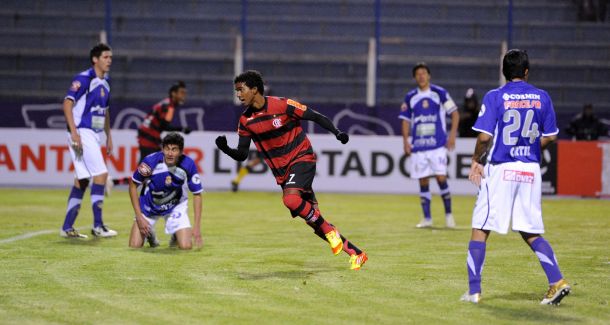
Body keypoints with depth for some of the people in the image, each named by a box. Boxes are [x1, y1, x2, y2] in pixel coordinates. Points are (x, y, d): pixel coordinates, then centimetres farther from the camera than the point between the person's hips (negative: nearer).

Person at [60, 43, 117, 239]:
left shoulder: (105, 82, 15)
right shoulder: (84, 79, -11)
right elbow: (67, 103, -18)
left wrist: (109, 137, 23)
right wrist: (74, 132, -25)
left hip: (94, 135, 9)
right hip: (82, 132, -9)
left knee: (82, 180, 7)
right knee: (101, 174, -14)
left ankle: (67, 228, 11)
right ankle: (97, 226, -10)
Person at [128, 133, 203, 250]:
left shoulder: (188, 165, -25)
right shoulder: (150, 161, -28)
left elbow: (197, 195, -12)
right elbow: (133, 185, -12)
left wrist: (197, 228, -18)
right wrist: (139, 217, -17)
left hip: (176, 207, 0)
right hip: (149, 206, 0)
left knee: (186, 246, -15)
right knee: (134, 245, -8)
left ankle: (175, 236, 22)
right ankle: (149, 234, 27)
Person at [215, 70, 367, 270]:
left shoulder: (282, 105, -13)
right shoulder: (246, 121, 1)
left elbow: (316, 117, -7)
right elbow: (242, 155, 4)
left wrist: (337, 133, -20)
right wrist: (225, 149, -16)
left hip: (302, 158, -5)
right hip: (281, 171, 5)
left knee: (291, 199, -33)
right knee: (314, 220, 2)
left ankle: (330, 231, -14)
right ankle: (355, 253, 13)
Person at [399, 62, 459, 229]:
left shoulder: (440, 93, 0)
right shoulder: (410, 97, 8)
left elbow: (455, 113, 3)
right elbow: (406, 121, 13)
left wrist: (452, 134, -6)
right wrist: (405, 141, 2)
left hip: (438, 145, -3)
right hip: (418, 146, 3)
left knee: (441, 177, -10)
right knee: (423, 181, 3)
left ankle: (448, 215, 4)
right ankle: (427, 218, 10)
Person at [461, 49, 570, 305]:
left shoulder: (495, 97, -6)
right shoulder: (541, 97, 5)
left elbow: (485, 137, -13)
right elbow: (549, 137, 8)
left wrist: (476, 160, 4)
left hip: (500, 169, -4)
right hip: (530, 170, 4)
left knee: (480, 229, 4)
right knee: (531, 233, 11)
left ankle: (474, 290, 2)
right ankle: (557, 282, -1)